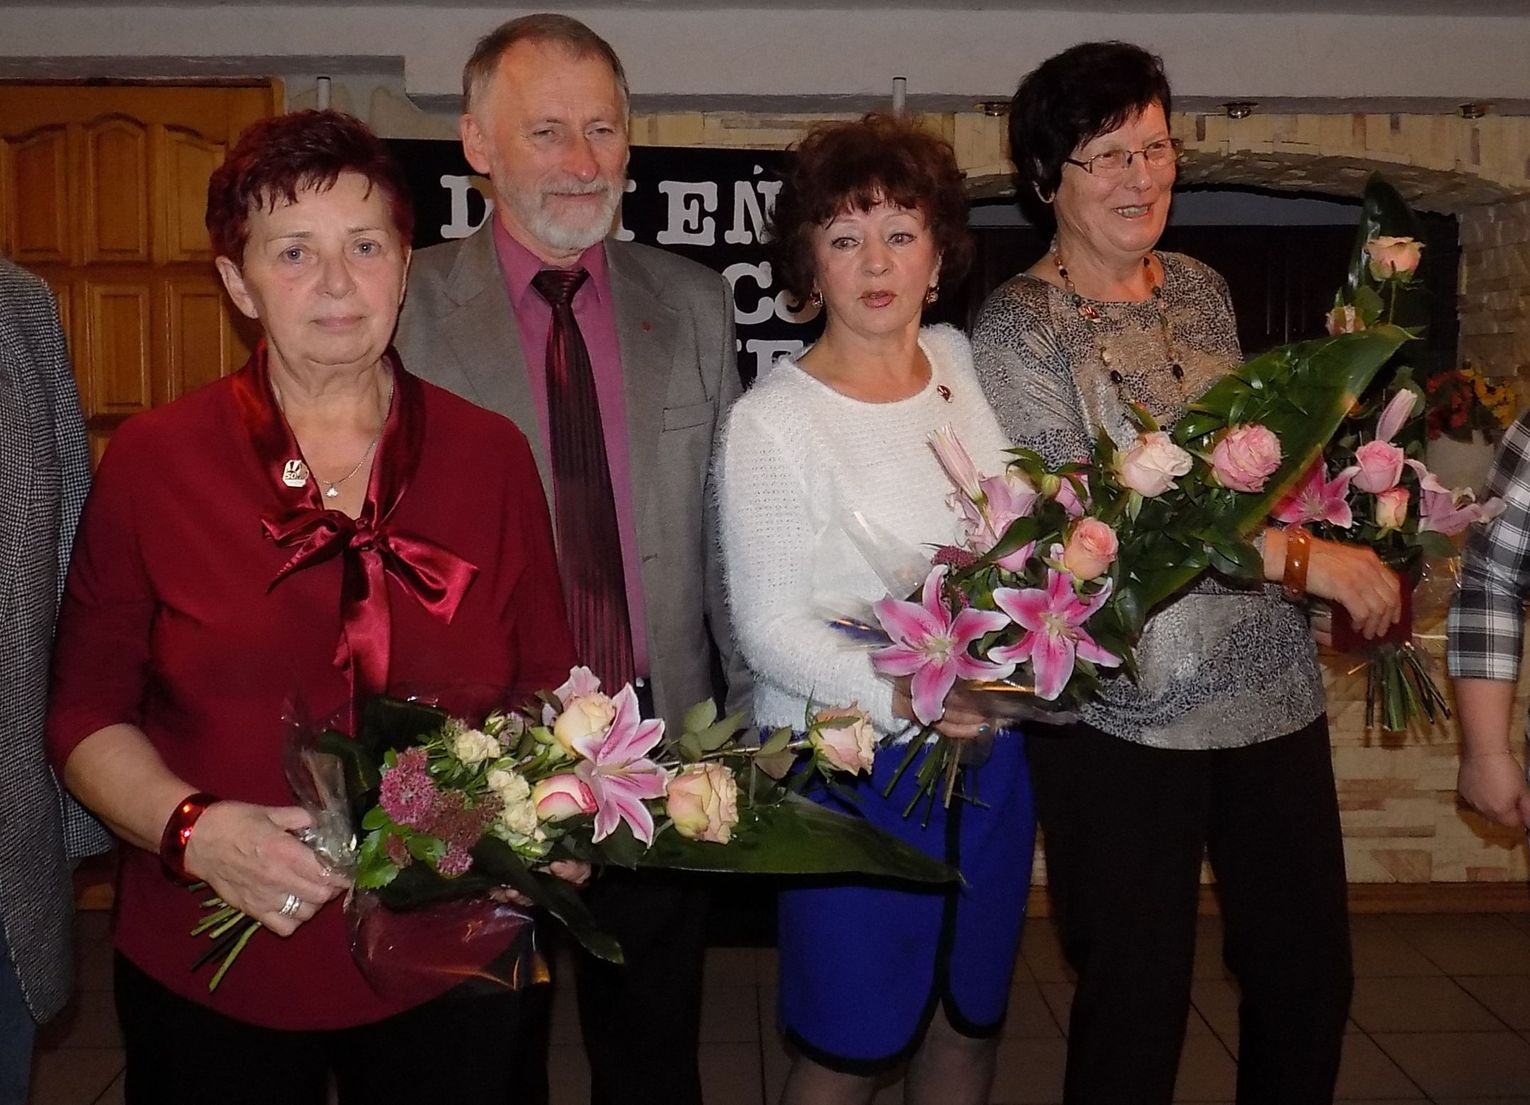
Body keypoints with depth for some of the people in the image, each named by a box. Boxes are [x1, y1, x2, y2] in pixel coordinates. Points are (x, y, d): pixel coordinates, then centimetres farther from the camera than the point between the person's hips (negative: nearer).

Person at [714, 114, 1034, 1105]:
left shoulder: (963, 362, 3)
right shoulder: (771, 421, -13)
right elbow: (768, 626, -15)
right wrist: (893, 692, -30)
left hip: (991, 751, 5)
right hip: (853, 767, -5)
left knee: (972, 1021, 19)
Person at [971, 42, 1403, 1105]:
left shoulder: (1201, 290, 10)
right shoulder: (1015, 330, -9)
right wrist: (1301, 555, -20)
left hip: (1272, 685, 6)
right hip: (1124, 707, -5)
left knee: (1311, 974, 13)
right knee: (1139, 995, 6)